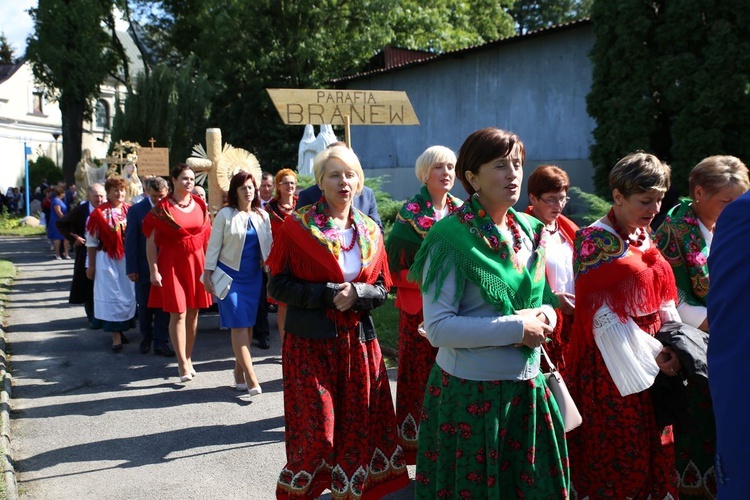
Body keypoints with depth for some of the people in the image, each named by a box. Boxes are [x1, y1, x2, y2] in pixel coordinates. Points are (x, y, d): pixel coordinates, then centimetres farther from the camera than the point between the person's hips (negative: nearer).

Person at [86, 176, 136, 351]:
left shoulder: (129, 210, 2)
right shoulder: (99, 213, -6)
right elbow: (91, 241, -1)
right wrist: (91, 265, -1)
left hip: (127, 258, 3)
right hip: (107, 259, -3)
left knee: (128, 295, 8)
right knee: (112, 296, 1)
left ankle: (121, 329, 25)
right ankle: (116, 335, 7)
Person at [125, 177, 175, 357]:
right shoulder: (136, 210, -4)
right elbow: (130, 241, -3)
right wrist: (132, 268, -6)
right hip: (144, 267, 1)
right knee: (145, 306, 13)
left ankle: (161, 343, 13)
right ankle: (146, 339, 32)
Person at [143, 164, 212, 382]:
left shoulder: (200, 204, 6)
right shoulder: (162, 208, -6)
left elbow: (207, 235, 11)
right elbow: (151, 241, -7)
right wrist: (154, 271, -12)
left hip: (197, 262, 4)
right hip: (173, 264, -4)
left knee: (193, 312, 9)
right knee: (178, 314, -4)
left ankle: (188, 358, 21)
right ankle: (182, 364, 2)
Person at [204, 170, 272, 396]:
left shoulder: (263, 216, 7)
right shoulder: (225, 215, -4)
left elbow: (269, 244, 12)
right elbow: (214, 245, -5)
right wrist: (208, 274, -8)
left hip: (254, 276, 4)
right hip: (230, 275, -4)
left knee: (248, 325, 7)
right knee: (238, 325, -8)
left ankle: (239, 372, 18)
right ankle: (251, 377, -9)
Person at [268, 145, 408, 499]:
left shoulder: (369, 232, 8)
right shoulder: (297, 226, -4)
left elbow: (381, 290, 9)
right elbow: (278, 287, -7)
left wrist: (356, 293, -12)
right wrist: (329, 294, -17)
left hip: (358, 341, 4)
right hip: (311, 341, -4)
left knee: (359, 426, 7)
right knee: (316, 430, -3)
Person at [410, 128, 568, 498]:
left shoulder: (530, 231, 5)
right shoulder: (451, 238, -16)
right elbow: (438, 328, -21)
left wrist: (545, 313, -4)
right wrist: (516, 328, -21)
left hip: (527, 385, 6)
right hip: (470, 391, -6)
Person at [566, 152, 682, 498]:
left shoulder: (643, 236, 10)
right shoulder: (595, 241, -13)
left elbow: (661, 298, 14)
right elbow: (601, 313, -17)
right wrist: (651, 353, -17)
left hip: (654, 363, 7)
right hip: (613, 364, -7)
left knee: (652, 450, 14)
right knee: (616, 452, 2)